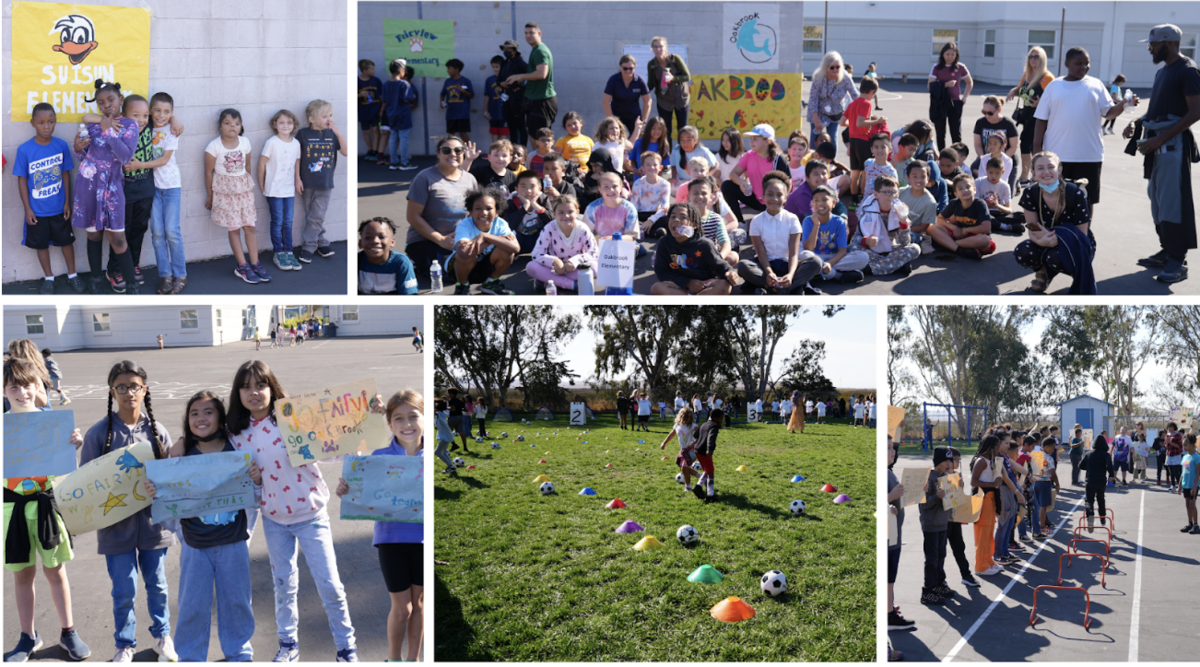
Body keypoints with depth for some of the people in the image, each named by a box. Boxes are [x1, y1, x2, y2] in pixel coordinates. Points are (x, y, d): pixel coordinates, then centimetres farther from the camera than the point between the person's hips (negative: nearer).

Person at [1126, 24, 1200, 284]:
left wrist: (1160, 138, -21)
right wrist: (1136, 124, 7)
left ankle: (1178, 262, -7)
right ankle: (1166, 251, 20)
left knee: (1173, 201, -9)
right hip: (1157, 144, 9)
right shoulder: (1162, 72, 18)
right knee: (1158, 199, 12)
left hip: (1174, 144, -9)